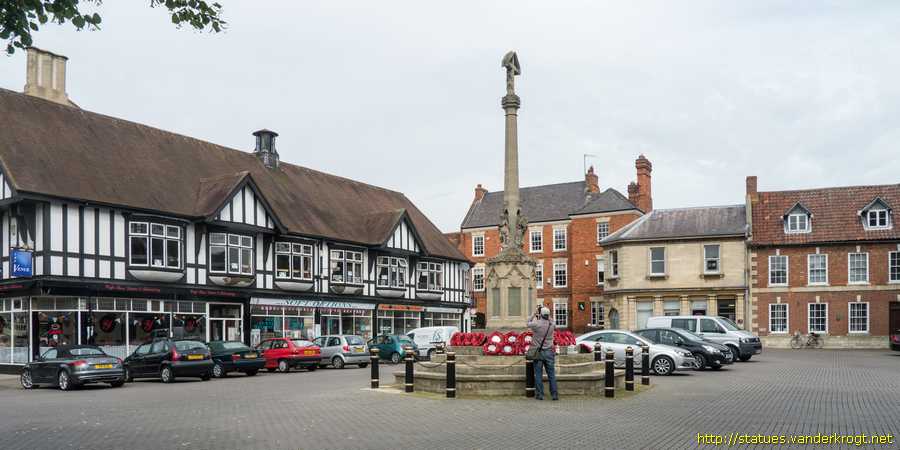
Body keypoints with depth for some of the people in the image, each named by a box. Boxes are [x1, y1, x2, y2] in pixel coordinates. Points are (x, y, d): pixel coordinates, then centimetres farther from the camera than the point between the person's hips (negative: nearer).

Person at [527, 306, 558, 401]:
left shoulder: (536, 324, -13)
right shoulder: (551, 325, -4)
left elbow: (528, 323, 8)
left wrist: (534, 314, 17)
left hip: (538, 352, -2)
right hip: (549, 352, 2)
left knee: (538, 374, 4)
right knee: (551, 374, 7)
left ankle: (539, 394, 5)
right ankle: (554, 394, 7)